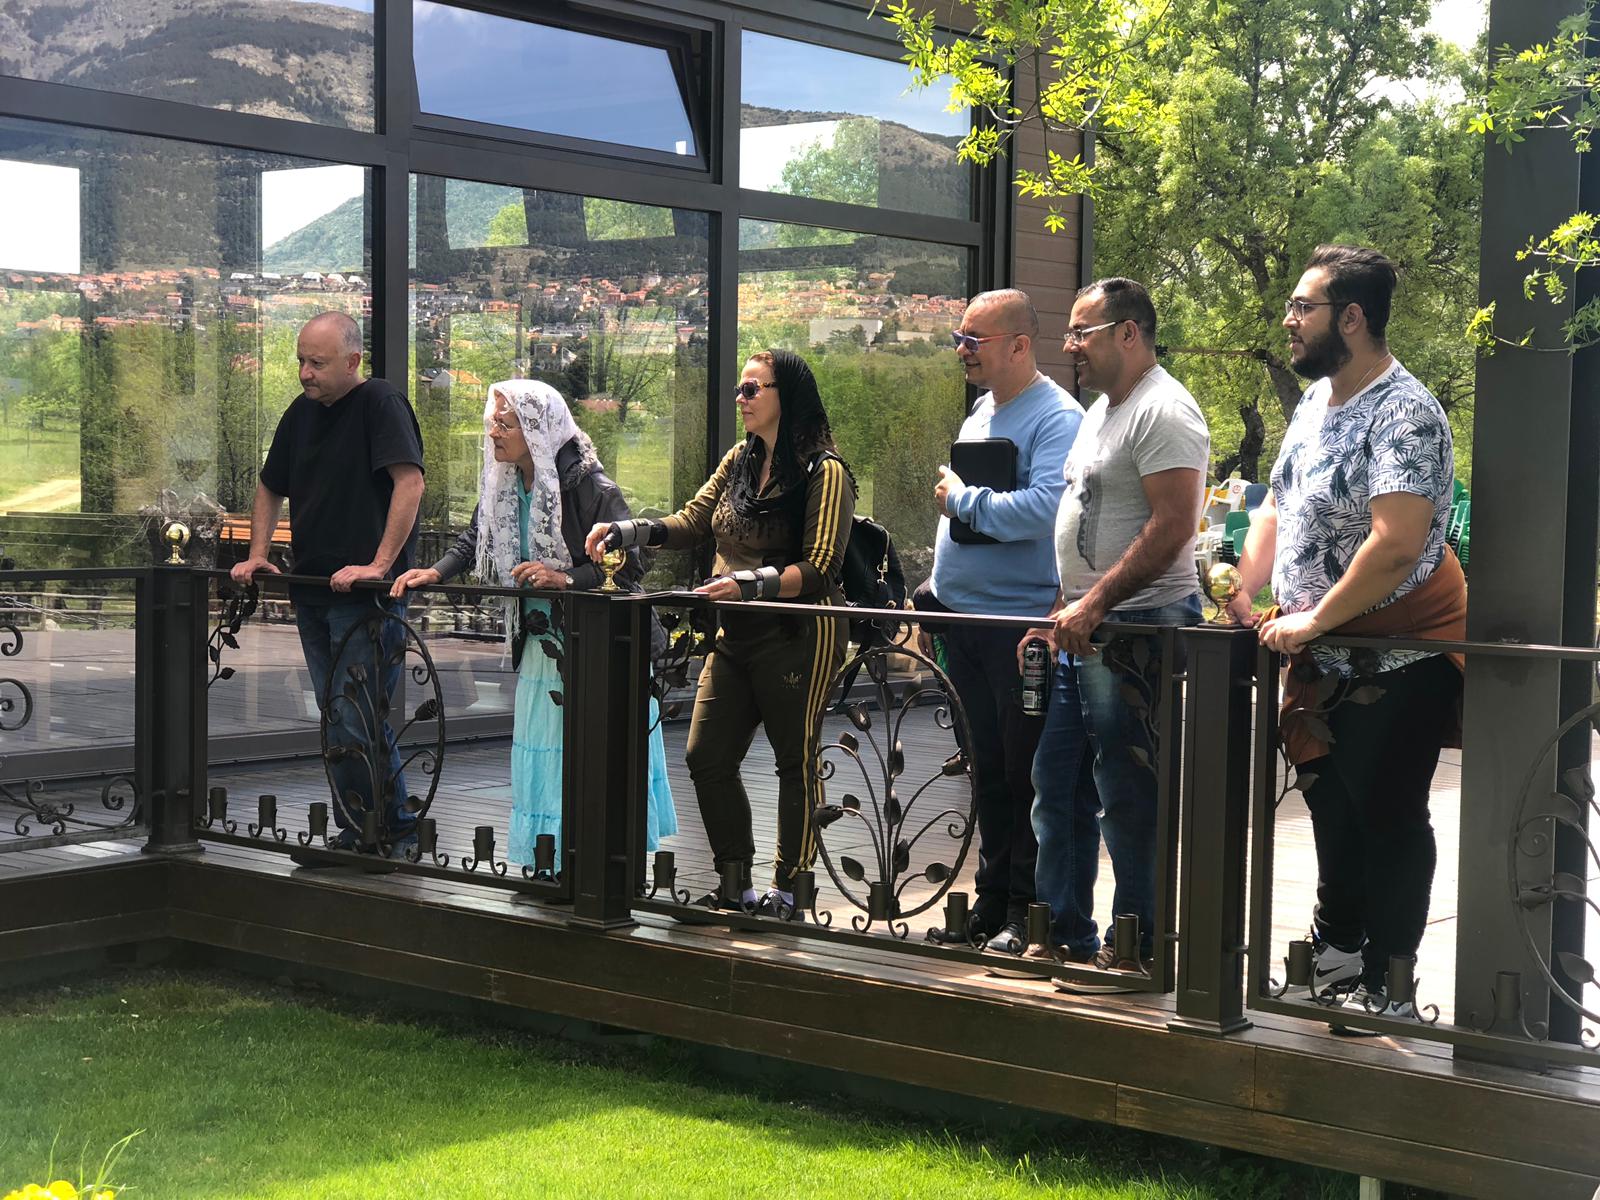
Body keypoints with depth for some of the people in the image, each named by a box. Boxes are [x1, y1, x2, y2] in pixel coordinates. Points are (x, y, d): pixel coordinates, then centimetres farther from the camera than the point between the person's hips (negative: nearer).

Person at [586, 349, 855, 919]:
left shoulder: (824, 472, -10)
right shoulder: (739, 460, 13)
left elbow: (818, 570, -16)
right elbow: (690, 522, 8)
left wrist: (748, 584, -28)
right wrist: (622, 531, -7)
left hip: (798, 636, -7)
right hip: (736, 636, 8)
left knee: (796, 763, 2)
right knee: (706, 758, 4)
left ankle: (787, 892, 12)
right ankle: (736, 885, 16)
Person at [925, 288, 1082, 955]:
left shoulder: (1057, 418, -12)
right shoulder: (980, 413, 16)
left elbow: (1045, 508, -27)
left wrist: (963, 501, -16)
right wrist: (939, 589, 20)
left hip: (1024, 623, -8)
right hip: (965, 619, 8)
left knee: (1026, 774, 0)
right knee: (987, 771, 14)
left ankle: (1026, 913, 7)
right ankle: (991, 902, 22)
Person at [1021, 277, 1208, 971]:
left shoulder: (1163, 412, -14)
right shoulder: (1102, 410, 18)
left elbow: (1172, 527, -23)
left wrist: (1094, 605, -25)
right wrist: (1062, 611, 19)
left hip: (1138, 628, -10)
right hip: (1085, 630, 10)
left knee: (1127, 798, -4)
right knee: (1058, 787, 13)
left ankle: (1137, 948, 6)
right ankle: (1065, 937, 22)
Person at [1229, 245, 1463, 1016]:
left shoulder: (1404, 414, -21)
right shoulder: (1316, 400, 9)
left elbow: (1395, 545, -30)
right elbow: (1279, 505, 17)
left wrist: (1314, 620, -23)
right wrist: (1245, 588, 2)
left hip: (1401, 651, -9)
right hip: (1327, 658, 9)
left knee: (1388, 815, -2)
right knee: (1332, 807, 19)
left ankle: (1385, 984, 8)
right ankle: (1336, 952, 35)